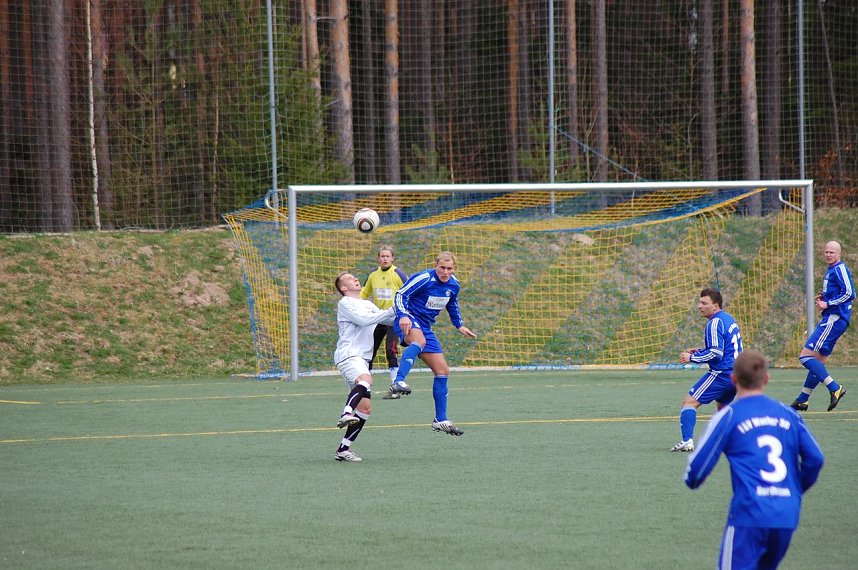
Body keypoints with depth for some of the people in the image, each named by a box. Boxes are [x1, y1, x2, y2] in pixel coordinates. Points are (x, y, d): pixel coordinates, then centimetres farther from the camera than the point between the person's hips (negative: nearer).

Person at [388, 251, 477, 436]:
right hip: (409, 323, -8)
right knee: (419, 340, -43)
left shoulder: (453, 284, 4)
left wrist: (459, 325, 23)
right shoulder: (423, 279, -18)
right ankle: (399, 382, -58)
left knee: (443, 371, 6)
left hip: (425, 328, 8)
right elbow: (401, 294, -21)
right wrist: (403, 315, -36)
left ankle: (441, 420, 16)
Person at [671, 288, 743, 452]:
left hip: (722, 373, -10)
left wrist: (692, 358, -11)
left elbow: (716, 353, -20)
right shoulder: (729, 319, 16)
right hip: (736, 374, 10)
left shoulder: (715, 323, -14)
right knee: (723, 407, 30)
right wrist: (699, 352, 19)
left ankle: (687, 441, -21)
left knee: (689, 402, -9)